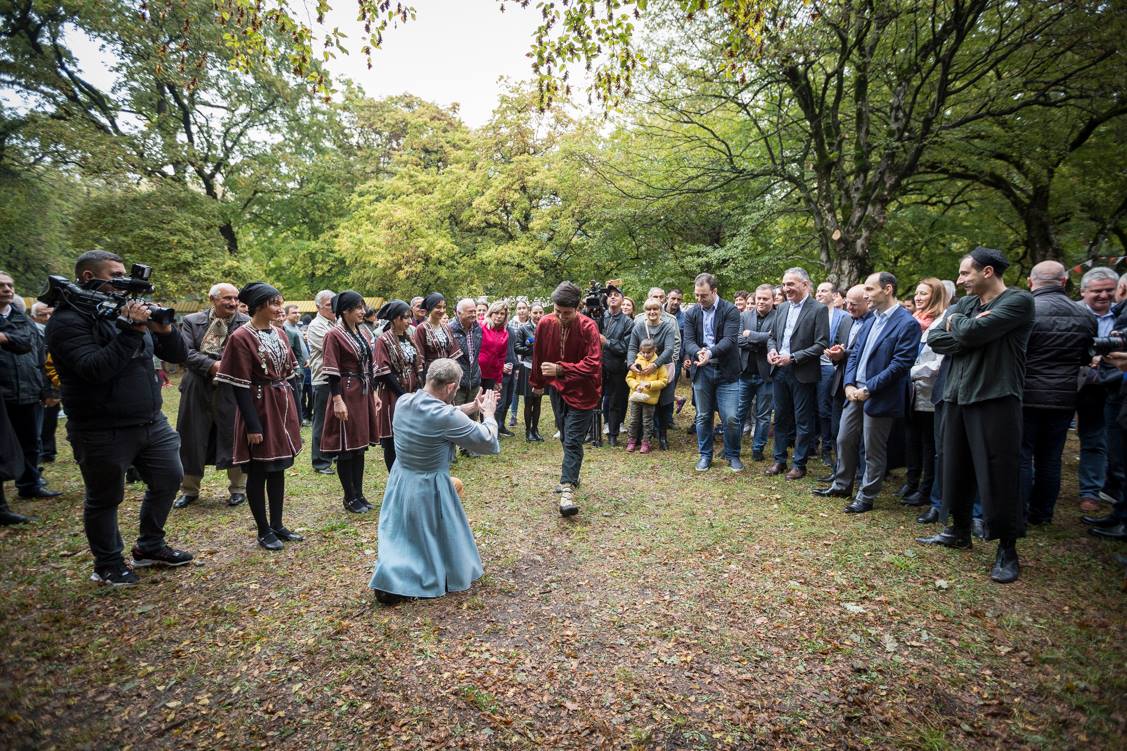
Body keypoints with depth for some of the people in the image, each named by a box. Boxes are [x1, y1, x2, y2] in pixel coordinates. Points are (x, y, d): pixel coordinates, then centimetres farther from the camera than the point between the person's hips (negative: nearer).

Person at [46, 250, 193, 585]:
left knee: (169, 480, 14)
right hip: (103, 431, -7)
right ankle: (108, 565, 27)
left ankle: (150, 547, 32)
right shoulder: (68, 321, -11)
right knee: (105, 499, 8)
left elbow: (178, 354, 7)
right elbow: (95, 369, -26)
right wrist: (131, 331, -25)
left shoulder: (129, 310, 10)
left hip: (152, 422, 7)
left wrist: (163, 329, -12)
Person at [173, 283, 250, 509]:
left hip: (232, 391, -2)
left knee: (234, 440, 4)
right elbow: (185, 352, -5)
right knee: (192, 440, 11)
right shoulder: (191, 321, 5)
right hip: (197, 391, 2)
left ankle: (238, 489, 20)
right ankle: (189, 489, 28)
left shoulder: (246, 324, -1)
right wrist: (211, 365, -17)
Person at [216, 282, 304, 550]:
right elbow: (239, 386, -15)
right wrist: (252, 425, -17)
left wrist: (292, 414, 13)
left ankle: (277, 525, 26)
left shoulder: (279, 334, 8)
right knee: (258, 472, 6)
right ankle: (264, 530, 18)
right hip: (258, 410, -7)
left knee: (278, 468, 14)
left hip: (281, 407, 7)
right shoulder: (241, 337, -13)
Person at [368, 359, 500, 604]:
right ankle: (398, 579, -1)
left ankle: (392, 567, 9)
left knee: (402, 540, 31)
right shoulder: (446, 417, -27)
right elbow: (490, 444, -16)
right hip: (429, 490, -7)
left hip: (399, 484, 7)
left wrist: (472, 407, 11)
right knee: (442, 547, 14)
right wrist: (488, 413, 1)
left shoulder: (403, 401, -7)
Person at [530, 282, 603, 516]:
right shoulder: (545, 323, -9)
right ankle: (571, 477, 34)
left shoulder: (588, 327, -21)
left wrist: (560, 369, -34)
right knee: (565, 437, 17)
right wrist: (538, 382, 19)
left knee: (573, 441, -10)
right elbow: (538, 355, 7)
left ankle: (567, 489, -10)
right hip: (557, 389, 5)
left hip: (581, 391, -5)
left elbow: (593, 364, -27)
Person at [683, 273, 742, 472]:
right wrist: (698, 353, -26)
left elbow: (729, 339, -17)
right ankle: (705, 455, 25)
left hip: (726, 371, -3)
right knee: (703, 416, 11)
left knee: (731, 417, -3)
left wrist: (710, 353, -34)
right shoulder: (691, 313, 4)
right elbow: (688, 340, -4)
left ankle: (732, 455, 18)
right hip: (701, 371, 3)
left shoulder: (730, 311, -7)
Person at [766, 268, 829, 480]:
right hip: (779, 371, 6)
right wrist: (771, 350, -4)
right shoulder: (781, 308, 10)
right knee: (781, 417, 13)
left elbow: (821, 344, -13)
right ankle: (780, 460, 24)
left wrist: (793, 358, -18)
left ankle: (799, 464, 16)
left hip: (802, 374, -6)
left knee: (803, 421, 4)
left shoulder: (818, 309, -8)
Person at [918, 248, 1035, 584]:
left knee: (998, 474, -1)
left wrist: (957, 322, -1)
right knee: (956, 467, 15)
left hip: (995, 399, -7)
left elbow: (972, 332, -21)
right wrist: (966, 331, -12)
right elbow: (934, 338, 3)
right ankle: (960, 531, 31)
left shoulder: (1018, 301, -9)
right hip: (957, 397, 7)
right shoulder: (965, 304, 13)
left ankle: (1007, 548, 15)